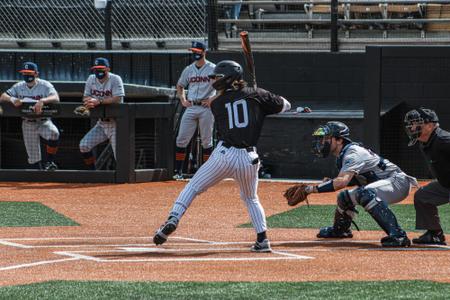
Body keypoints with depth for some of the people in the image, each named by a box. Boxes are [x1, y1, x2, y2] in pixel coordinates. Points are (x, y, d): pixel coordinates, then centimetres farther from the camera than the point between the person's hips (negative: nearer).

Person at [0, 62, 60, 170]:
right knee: (33, 157, 4)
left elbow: (56, 98, -27)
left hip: (43, 121, -3)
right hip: (28, 124, 3)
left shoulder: (45, 85, -11)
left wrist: (42, 101, -46)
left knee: (53, 133, -35)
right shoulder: (19, 87, 1)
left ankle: (49, 161, -18)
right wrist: (12, 99, -28)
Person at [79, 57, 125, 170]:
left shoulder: (115, 79, -12)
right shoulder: (91, 79, 5)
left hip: (115, 123, -6)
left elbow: (118, 99, -25)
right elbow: (85, 98, 4)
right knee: (84, 145, -5)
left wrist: (98, 101, -33)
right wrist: (90, 101, -20)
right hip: (101, 123, 6)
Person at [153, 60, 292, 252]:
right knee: (251, 199, 24)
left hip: (223, 155, -2)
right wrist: (265, 100, 30)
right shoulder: (256, 95, 6)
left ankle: (173, 219, -7)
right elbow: (285, 106, 14)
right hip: (249, 158, 2)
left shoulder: (216, 103, 8)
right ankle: (262, 241, 14)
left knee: (193, 187, 12)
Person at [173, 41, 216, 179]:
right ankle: (178, 171, 2)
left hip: (206, 108, -4)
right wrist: (183, 100, 10)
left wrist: (213, 99, -11)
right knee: (181, 140, -2)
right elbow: (180, 86, 25)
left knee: (207, 141, 1)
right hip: (190, 108, 4)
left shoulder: (213, 69, -4)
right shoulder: (189, 69, 11)